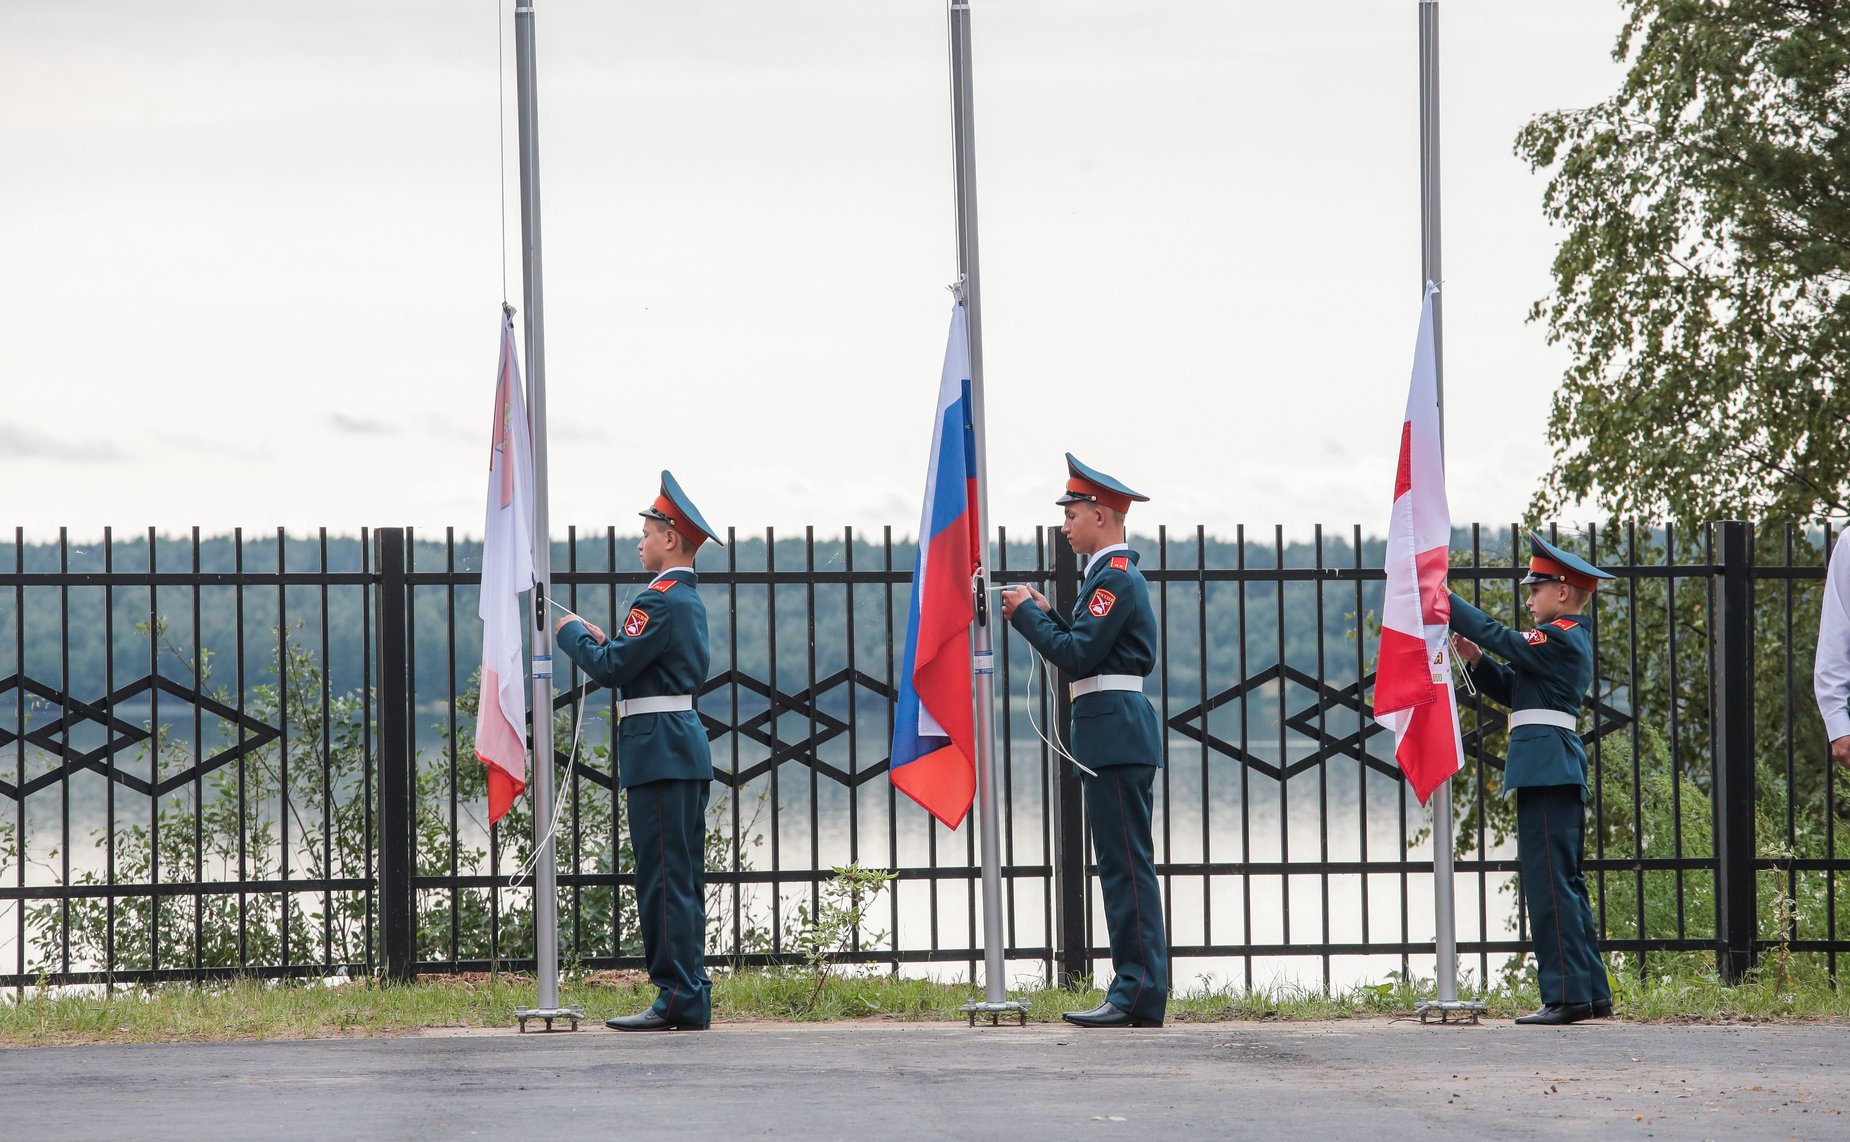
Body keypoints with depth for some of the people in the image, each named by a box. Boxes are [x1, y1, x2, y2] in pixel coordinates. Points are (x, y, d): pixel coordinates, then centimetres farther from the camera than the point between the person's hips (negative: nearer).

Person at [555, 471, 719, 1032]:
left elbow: (612, 669, -17)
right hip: (685, 748, 10)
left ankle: (677, 1000, -9)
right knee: (682, 879, 11)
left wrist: (573, 633, -1)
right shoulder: (690, 600, 17)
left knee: (665, 879, -9)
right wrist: (603, 640, 15)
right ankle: (691, 997, 13)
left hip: (660, 750, -10)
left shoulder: (661, 601, -15)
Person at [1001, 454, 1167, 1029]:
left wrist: (1026, 613, -8)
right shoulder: (1114, 575, 19)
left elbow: (1077, 656, -19)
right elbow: (1086, 653, 20)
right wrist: (1044, 615, 11)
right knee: (1123, 866, 10)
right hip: (1117, 737, 11)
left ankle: (1139, 994, -10)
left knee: (1127, 865, -10)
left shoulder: (1116, 579, -13)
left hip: (1115, 736, -11)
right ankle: (1137, 989, 12)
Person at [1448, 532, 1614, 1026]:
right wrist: (1476, 660, 8)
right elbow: (1512, 689, 23)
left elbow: (1500, 637, -14)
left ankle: (1567, 995, -12)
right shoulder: (1570, 640, 20)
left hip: (1546, 769, -11)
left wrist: (1444, 601, -6)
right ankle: (1591, 993, 16)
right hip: (1559, 769, 11)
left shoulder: (1561, 637, -11)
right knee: (1565, 883, 13)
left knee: (1549, 882, -10)